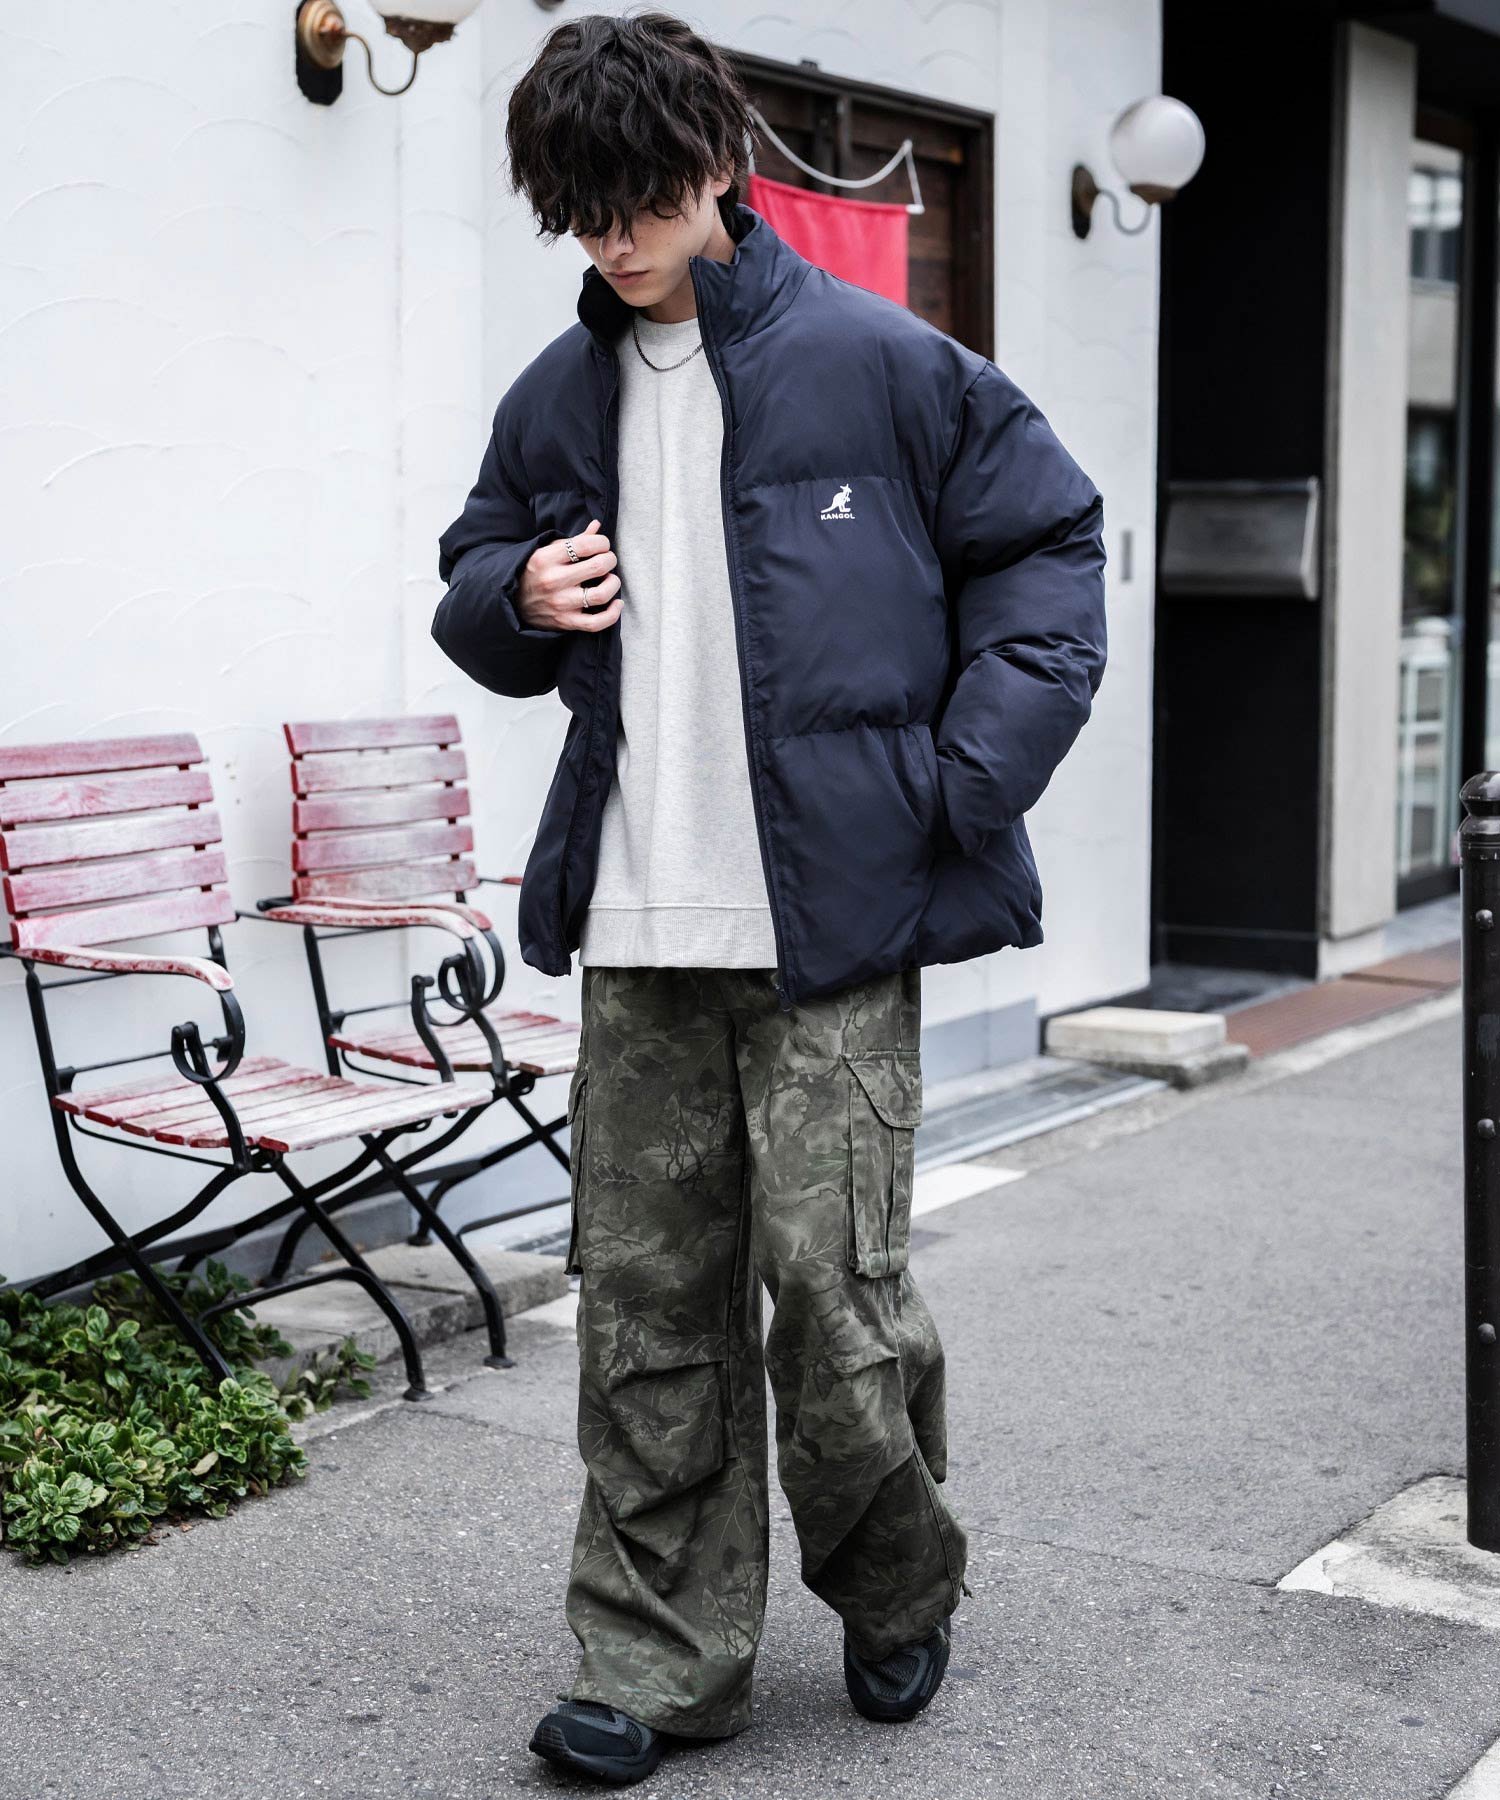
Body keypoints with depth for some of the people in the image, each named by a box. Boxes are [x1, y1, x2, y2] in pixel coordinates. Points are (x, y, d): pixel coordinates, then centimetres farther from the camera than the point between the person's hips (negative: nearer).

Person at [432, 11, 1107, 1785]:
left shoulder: (877, 362, -2)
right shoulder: (555, 401, 12)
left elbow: (1049, 543, 3)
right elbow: (476, 591, 24)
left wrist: (966, 778, -6)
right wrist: (514, 597, -1)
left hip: (834, 917, -4)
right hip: (635, 934, 4)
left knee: (831, 1279, -3)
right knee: (646, 1299, 6)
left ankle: (898, 1592, 24)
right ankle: (657, 1657, 19)